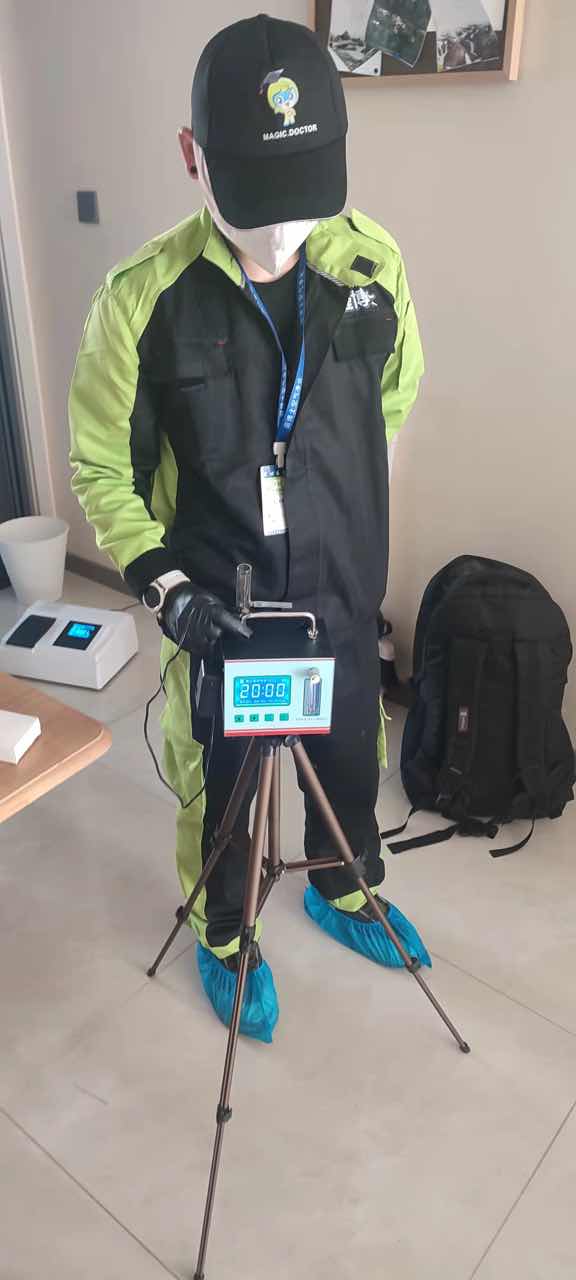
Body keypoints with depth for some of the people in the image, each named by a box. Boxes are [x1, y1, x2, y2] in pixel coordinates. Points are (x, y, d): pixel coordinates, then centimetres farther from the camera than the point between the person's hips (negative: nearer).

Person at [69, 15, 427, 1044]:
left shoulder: (373, 263, -8)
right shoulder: (142, 296, -17)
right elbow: (100, 465, -8)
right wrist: (163, 582, -19)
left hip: (344, 591, 4)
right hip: (214, 602, -3)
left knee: (349, 759, 22)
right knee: (215, 780, 16)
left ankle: (343, 892, 53)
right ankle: (224, 937, 45)